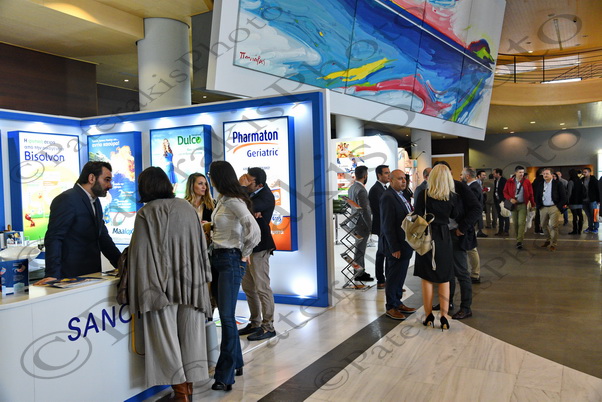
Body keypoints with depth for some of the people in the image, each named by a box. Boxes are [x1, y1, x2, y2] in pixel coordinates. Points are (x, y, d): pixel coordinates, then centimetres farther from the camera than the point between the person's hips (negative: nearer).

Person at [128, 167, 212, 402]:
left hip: (163, 283, -4)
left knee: (166, 336, 4)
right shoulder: (187, 208, 6)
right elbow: (200, 244, 11)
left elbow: (138, 251, -8)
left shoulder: (145, 214, -7)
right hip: (191, 281, 4)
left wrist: (143, 290, 0)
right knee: (190, 333, 11)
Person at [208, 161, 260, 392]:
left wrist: (244, 254, -12)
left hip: (231, 260, -9)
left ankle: (225, 376, 0)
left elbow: (254, 231, -24)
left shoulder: (233, 201, -15)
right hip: (218, 258, 9)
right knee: (224, 314, 13)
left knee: (227, 316, -7)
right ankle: (236, 363, 27)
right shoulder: (222, 200, 14)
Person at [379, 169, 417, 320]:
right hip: (396, 245, -9)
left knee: (400, 275, 17)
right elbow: (388, 225, -20)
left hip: (405, 244, 9)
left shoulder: (401, 195, 13)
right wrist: (394, 248, -20)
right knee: (394, 277, 2)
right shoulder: (388, 197, -17)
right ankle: (391, 307, 15)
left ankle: (397, 302, 30)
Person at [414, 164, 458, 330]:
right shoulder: (451, 197, -4)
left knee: (427, 279, 9)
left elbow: (418, 217, -9)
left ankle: (429, 317, 14)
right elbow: (455, 216, 8)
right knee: (444, 279, 11)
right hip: (444, 238, 2)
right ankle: (444, 317, 12)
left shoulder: (423, 195, -11)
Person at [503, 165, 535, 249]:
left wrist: (532, 204, 1)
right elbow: (505, 192, 6)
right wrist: (510, 199, -12)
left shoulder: (527, 182, -2)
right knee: (515, 223, 8)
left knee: (521, 223, -10)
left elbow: (531, 194, 2)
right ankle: (517, 238, 22)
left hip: (523, 205, -2)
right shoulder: (509, 182, 0)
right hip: (513, 205, 2)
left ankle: (519, 241, -12)